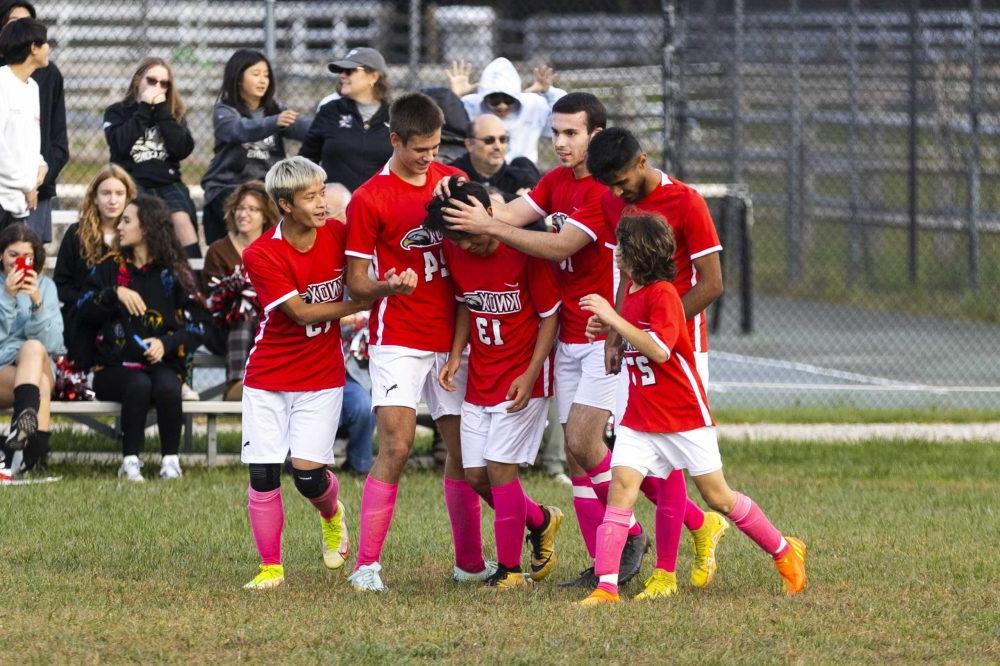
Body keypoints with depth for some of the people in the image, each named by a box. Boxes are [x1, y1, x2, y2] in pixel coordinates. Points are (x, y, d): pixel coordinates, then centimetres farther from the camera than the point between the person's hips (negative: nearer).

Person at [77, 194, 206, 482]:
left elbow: (196, 326, 1)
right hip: (115, 366, 0)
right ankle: (130, 462, -27)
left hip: (162, 363, 0)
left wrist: (166, 343, -15)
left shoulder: (174, 273, 8)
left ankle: (170, 461, -21)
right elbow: (83, 312, 2)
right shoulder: (110, 268, 13)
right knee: (139, 384, -33)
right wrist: (114, 293, -14)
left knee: (167, 385, -34)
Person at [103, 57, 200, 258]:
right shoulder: (117, 112, 14)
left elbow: (183, 149, 1)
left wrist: (161, 110, 1)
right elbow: (120, 144, -7)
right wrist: (144, 108, -1)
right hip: (132, 181, -2)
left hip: (167, 182, 2)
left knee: (181, 218, -30)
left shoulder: (174, 114, 19)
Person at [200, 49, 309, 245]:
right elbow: (241, 130, -23)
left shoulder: (274, 110, 13)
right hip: (227, 187, -4)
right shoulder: (224, 112, -1)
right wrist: (274, 123, -41)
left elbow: (302, 128, -4)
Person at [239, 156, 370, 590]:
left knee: (308, 472, -9)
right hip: (268, 377, -1)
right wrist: (363, 303, -19)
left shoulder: (336, 234, -5)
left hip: (322, 376, 1)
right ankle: (270, 567, 7)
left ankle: (332, 516, 24)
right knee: (262, 474, -4)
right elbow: (303, 313, -16)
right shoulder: (260, 256, -15)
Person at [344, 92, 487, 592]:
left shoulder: (453, 181, 7)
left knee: (463, 449, 8)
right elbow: (356, 282, -6)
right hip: (398, 340, -5)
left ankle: (469, 562, 19)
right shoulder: (368, 200, -7)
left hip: (452, 339, 5)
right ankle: (367, 565, -12)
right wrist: (387, 285, -25)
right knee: (395, 447, -15)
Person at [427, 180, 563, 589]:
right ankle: (540, 521, 30)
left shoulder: (525, 250, -18)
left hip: (522, 379, -6)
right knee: (475, 474, 4)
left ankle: (509, 569, 0)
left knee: (500, 467, -11)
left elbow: (550, 316, -11)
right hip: (479, 378, 6)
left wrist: (529, 376, -17)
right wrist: (456, 355, 2)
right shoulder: (455, 252, -2)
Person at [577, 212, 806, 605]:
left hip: (685, 417, -7)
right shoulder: (631, 292, 9)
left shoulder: (663, 294, -18)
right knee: (621, 484, -10)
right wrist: (608, 329, 6)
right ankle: (606, 586, -16)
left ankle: (785, 552, 23)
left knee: (717, 496, 3)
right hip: (639, 419, 7)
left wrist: (613, 319, -30)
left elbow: (659, 349, -30)